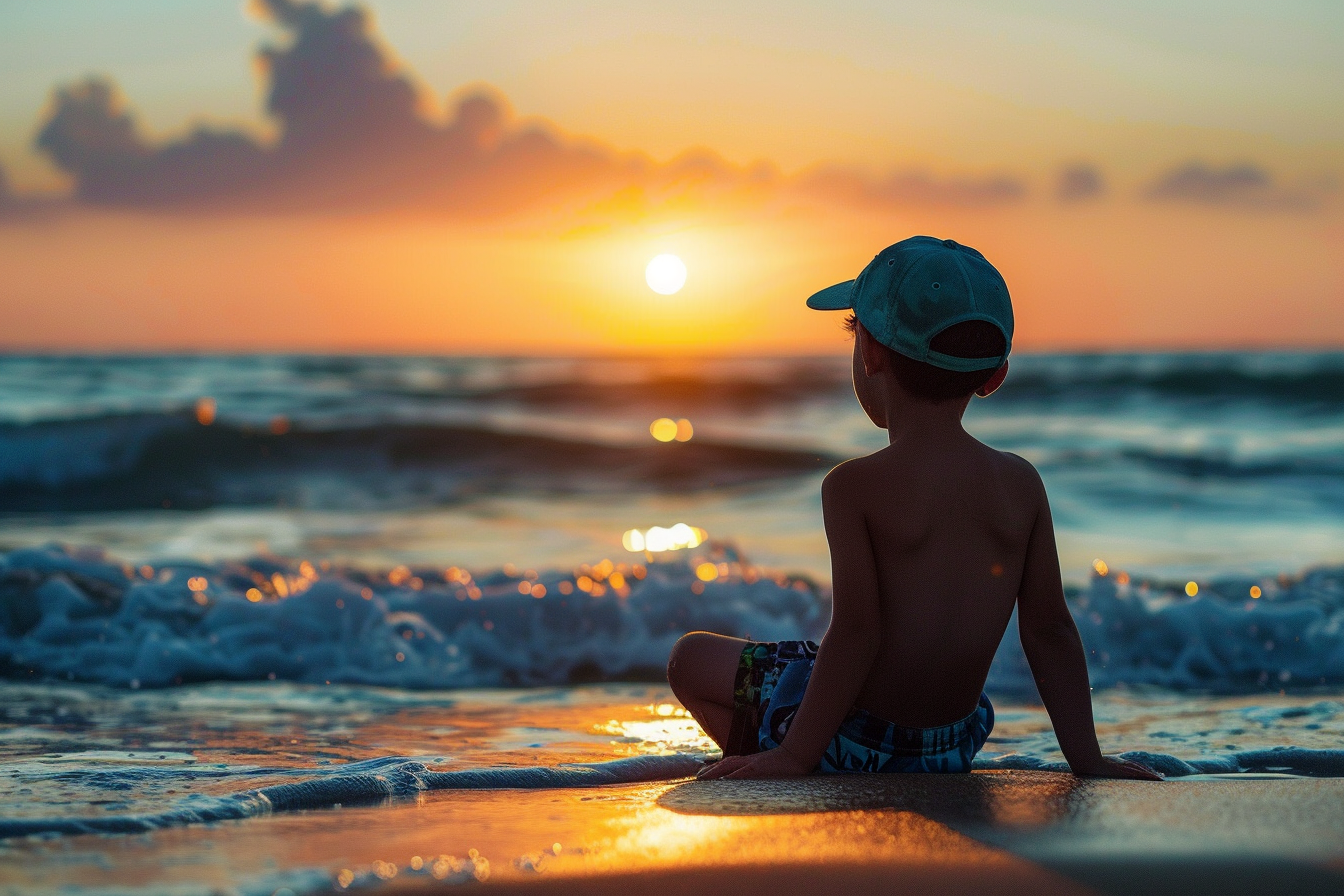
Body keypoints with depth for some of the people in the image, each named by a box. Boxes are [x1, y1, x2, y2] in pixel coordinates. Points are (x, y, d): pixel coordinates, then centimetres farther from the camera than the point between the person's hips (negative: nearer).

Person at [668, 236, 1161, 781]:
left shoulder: (853, 486, -19)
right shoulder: (1020, 484, -5)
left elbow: (855, 632, -22)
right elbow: (1050, 633, -3)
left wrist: (795, 757, -16)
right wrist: (1086, 759, 3)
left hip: (854, 735, -6)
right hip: (952, 749, 6)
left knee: (692, 658, 15)